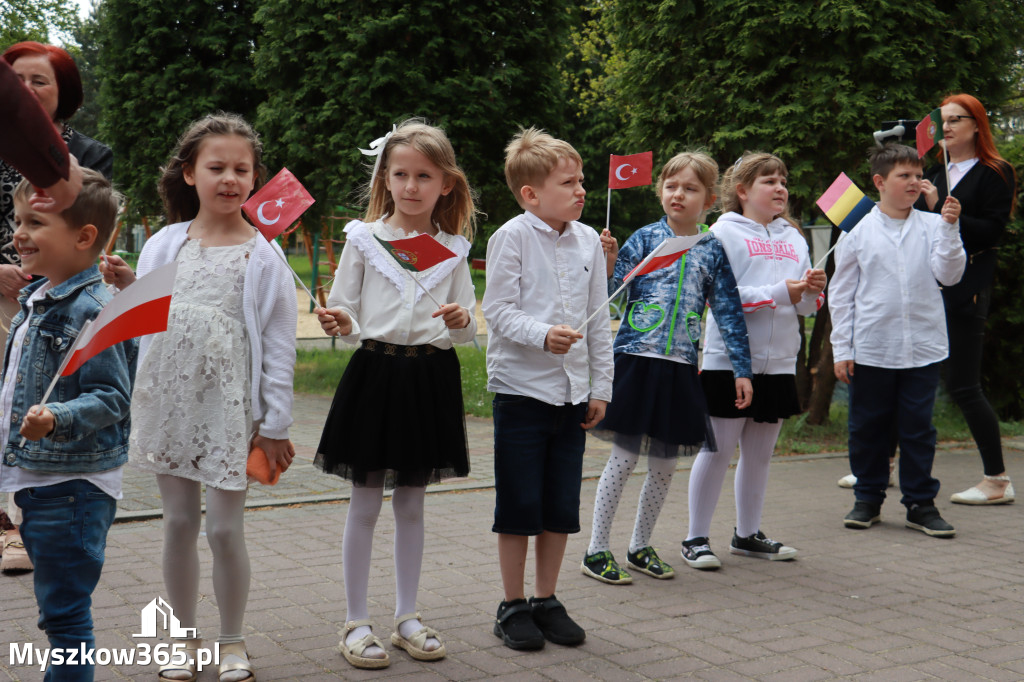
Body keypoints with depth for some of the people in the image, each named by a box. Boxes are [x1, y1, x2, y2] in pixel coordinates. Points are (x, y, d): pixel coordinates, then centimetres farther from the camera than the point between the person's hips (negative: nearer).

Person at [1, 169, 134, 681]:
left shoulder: (94, 311, -18)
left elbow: (109, 398, -21)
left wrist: (57, 419, -35)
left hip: (73, 489, -9)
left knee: (64, 613, 0)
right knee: (59, 609, 18)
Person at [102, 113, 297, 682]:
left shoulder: (263, 255, -3)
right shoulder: (164, 245, 6)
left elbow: (278, 343, -3)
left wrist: (274, 425, -5)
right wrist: (126, 289, -4)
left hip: (228, 406, -3)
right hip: (168, 400, 3)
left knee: (225, 528, 1)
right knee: (179, 522, 10)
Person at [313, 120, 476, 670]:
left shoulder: (454, 248, 5)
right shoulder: (362, 239, 0)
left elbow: (469, 329, 7)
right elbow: (346, 311, 1)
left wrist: (463, 321, -15)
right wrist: (341, 325, -20)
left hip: (431, 377, 2)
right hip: (374, 372, -2)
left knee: (412, 503, 12)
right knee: (365, 503, 4)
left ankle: (407, 616, 24)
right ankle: (356, 622, 15)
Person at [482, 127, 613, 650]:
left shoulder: (588, 241, 7)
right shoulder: (511, 238, -8)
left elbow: (600, 319, 11)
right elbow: (498, 311, -12)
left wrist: (600, 387, 10)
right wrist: (542, 335, -28)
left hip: (572, 391, 5)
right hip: (521, 388, -5)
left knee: (562, 505, 10)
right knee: (519, 504, 2)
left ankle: (546, 601, 24)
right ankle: (513, 607, 16)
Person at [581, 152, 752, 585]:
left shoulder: (713, 251, 6)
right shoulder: (645, 238, 0)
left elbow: (730, 313, 7)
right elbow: (613, 296, -3)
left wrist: (742, 370, 4)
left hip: (681, 368, 3)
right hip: (636, 359, -3)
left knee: (664, 464, 9)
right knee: (623, 457, -1)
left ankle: (640, 547, 25)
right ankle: (597, 551, 10)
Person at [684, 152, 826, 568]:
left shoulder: (793, 237, 15)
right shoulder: (724, 232, -4)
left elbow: (806, 306, 15)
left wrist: (812, 291, -8)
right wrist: (780, 292, -17)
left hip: (779, 361, 6)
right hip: (729, 360, -6)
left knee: (759, 454, 13)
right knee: (717, 451, -3)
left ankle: (748, 535, 25)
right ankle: (696, 539, 7)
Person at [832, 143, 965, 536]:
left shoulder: (932, 227, 3)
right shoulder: (859, 232, 1)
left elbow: (948, 275, -5)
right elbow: (841, 293, 4)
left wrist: (950, 228, -14)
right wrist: (841, 349, 1)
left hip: (923, 347, 0)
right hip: (870, 349, 0)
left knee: (918, 427, 5)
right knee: (867, 426, 9)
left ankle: (920, 503, 16)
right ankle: (868, 499, 24)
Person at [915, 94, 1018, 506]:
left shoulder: (995, 174, -1)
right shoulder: (933, 174, 19)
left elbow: (992, 232, -12)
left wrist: (940, 209, -16)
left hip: (965, 290, -7)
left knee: (962, 385, -8)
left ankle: (997, 481, 3)